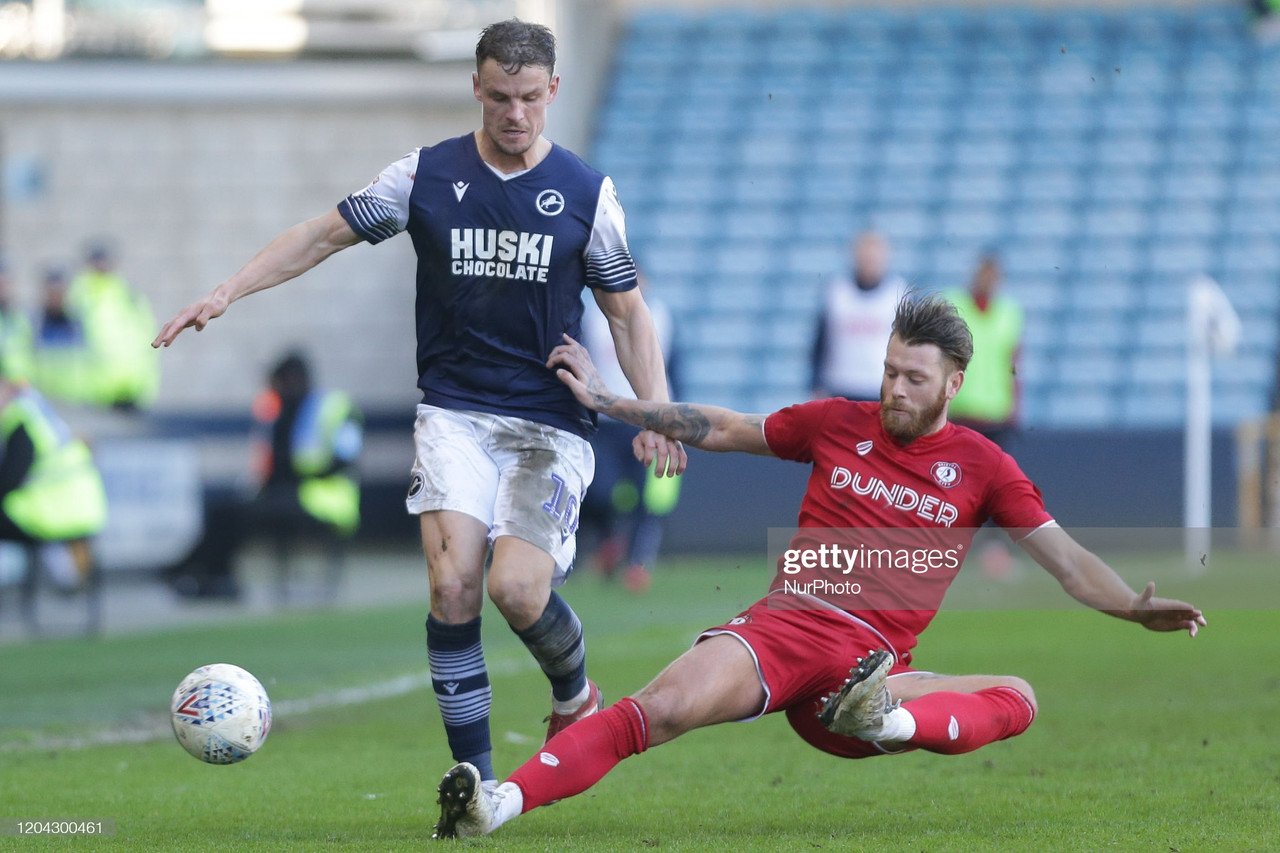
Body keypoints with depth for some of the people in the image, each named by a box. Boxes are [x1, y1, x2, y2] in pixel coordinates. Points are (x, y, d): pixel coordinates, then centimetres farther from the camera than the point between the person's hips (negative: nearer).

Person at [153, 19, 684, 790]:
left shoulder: (587, 192, 2)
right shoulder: (425, 176, 3)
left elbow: (627, 312, 7)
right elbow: (327, 234, 10)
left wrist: (656, 410, -7)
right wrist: (228, 292, 1)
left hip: (552, 423, -1)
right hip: (454, 413, 1)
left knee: (517, 587, -19)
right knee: (452, 581, -20)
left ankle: (574, 695, 16)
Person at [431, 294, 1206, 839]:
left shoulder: (981, 467, 10)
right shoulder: (838, 424, 13)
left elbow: (1067, 560, 8)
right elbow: (720, 429, 24)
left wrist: (1136, 609, -11)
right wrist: (606, 400, 23)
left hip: (874, 661, 1)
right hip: (783, 626, -1)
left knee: (1017, 699, -24)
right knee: (664, 708, -29)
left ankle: (885, 720, -49)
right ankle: (500, 803, -42)